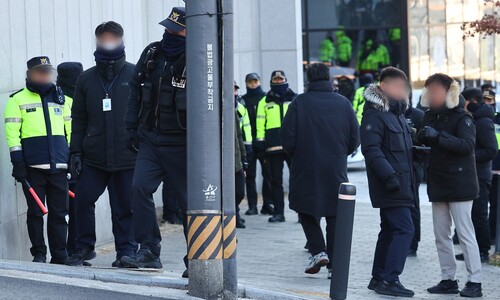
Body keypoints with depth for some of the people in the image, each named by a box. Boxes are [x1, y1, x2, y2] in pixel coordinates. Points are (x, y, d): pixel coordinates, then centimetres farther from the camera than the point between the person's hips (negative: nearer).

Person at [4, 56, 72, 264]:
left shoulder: (60, 99, 17)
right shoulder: (17, 99, 5)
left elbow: (71, 130, 20)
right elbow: (12, 132, -1)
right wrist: (17, 162, -8)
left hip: (58, 166, 3)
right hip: (33, 167, -3)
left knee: (59, 213, 4)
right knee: (35, 212, 0)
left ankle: (60, 256, 9)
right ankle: (38, 254, 8)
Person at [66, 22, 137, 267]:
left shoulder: (135, 75, 2)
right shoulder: (86, 79, 9)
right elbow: (78, 119, 11)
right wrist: (76, 152, 4)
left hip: (127, 156, -2)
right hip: (94, 156, 2)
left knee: (124, 207, 3)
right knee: (83, 200, 0)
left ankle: (126, 250, 15)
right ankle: (84, 247, 16)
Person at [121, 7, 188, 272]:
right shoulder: (151, 54, 6)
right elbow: (135, 89, 15)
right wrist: (132, 128, 11)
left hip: (179, 144, -4)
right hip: (150, 138, 5)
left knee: (188, 200, 2)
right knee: (140, 187, -11)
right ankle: (149, 252, -4)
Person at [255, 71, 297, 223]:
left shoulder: (295, 99, 12)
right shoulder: (265, 101, 13)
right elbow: (260, 123, 9)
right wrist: (260, 140, 1)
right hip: (273, 146, 1)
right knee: (276, 180, 4)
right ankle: (278, 212, 9)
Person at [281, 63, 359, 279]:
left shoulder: (299, 103, -7)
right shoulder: (343, 103, 1)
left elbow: (287, 139, -8)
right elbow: (355, 139, 3)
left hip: (306, 169, -2)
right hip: (336, 170, 2)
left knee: (307, 211, 14)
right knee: (335, 215, 9)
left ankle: (318, 251, -3)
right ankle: (334, 264, 8)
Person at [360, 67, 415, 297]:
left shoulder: (398, 113, 19)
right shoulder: (374, 114, -12)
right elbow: (371, 148, -21)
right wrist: (389, 175, -27)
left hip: (400, 185, 10)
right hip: (390, 185, -10)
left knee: (390, 230, 13)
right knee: (404, 229, -14)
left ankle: (379, 278, 21)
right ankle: (389, 280, -14)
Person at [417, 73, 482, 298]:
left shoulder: (462, 117, -9)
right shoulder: (430, 115, 11)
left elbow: (467, 144, -23)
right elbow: (424, 144, 16)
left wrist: (438, 136, -32)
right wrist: (421, 139, -9)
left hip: (459, 184, -7)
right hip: (438, 184, 7)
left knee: (465, 233, -6)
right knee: (441, 235, 9)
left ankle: (475, 281, -2)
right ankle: (448, 280, 16)